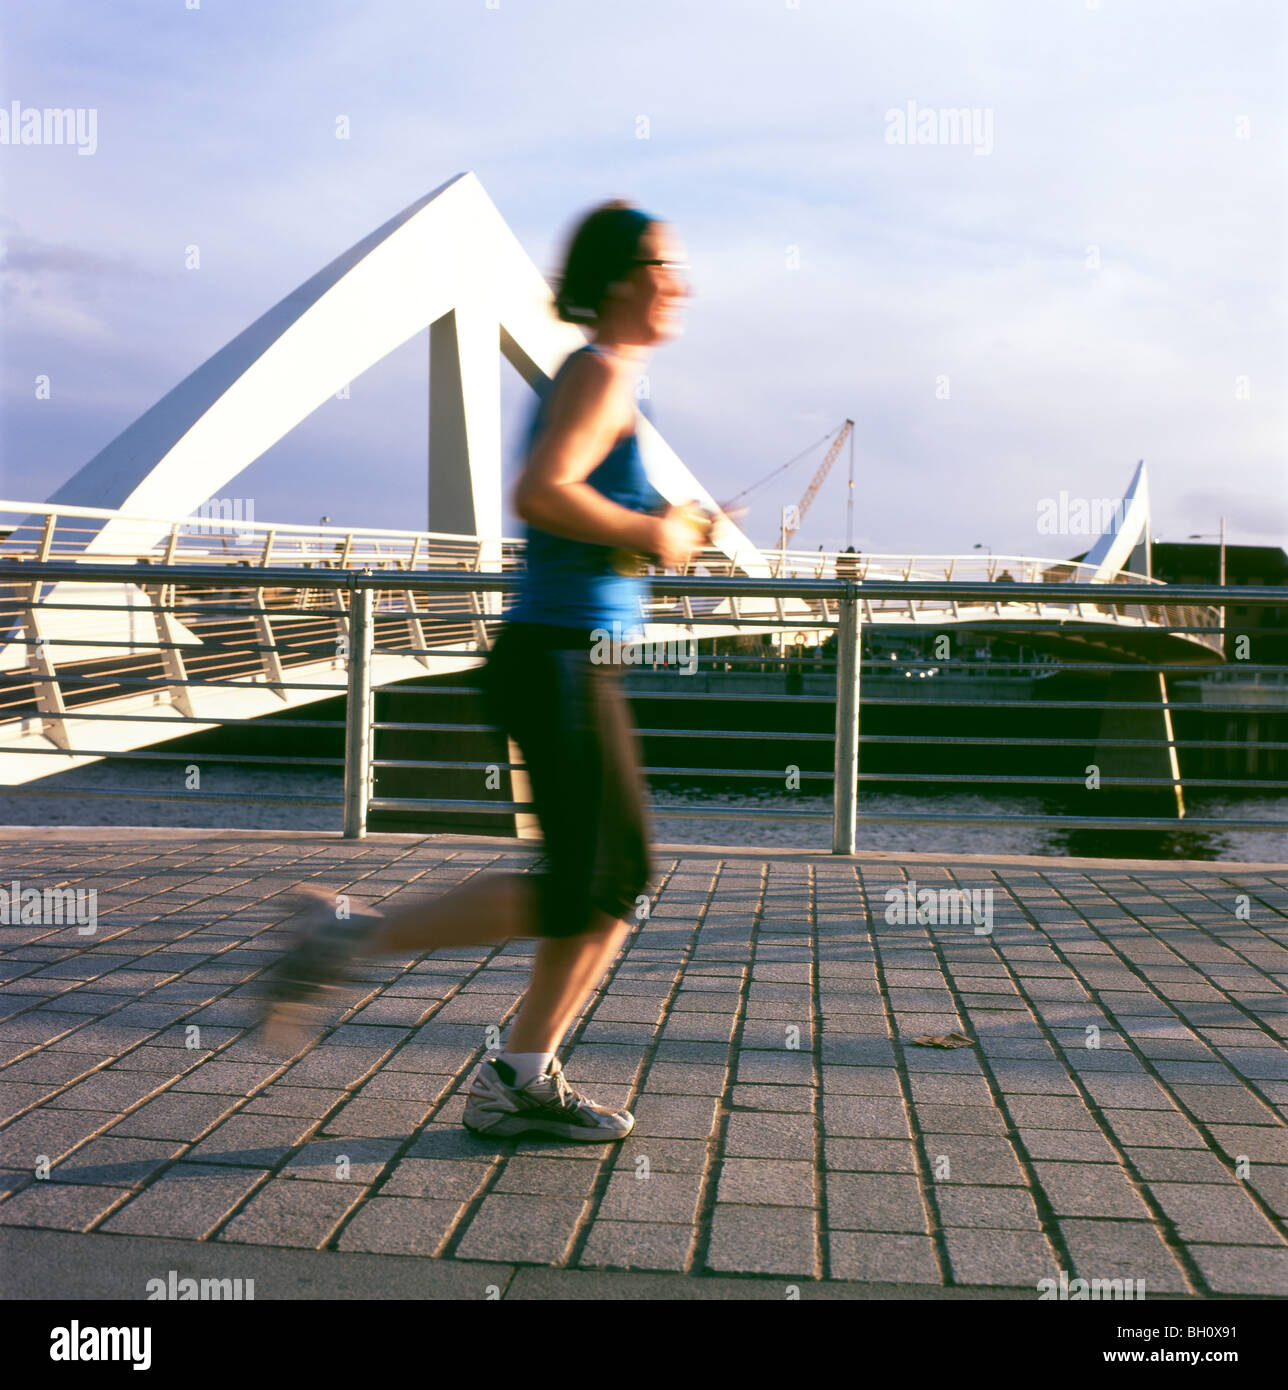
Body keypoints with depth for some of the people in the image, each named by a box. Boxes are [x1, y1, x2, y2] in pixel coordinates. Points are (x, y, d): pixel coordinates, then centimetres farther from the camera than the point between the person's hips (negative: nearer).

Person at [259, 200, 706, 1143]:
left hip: (581, 666, 10)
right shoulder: (604, 371, -11)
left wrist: (660, 527, 12)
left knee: (622, 884, 10)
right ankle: (349, 936, 1)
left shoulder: (604, 377, 18)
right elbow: (539, 494, -27)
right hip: (561, 665, -10)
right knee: (579, 894, -6)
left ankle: (521, 1082, 17)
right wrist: (650, 533, -15)